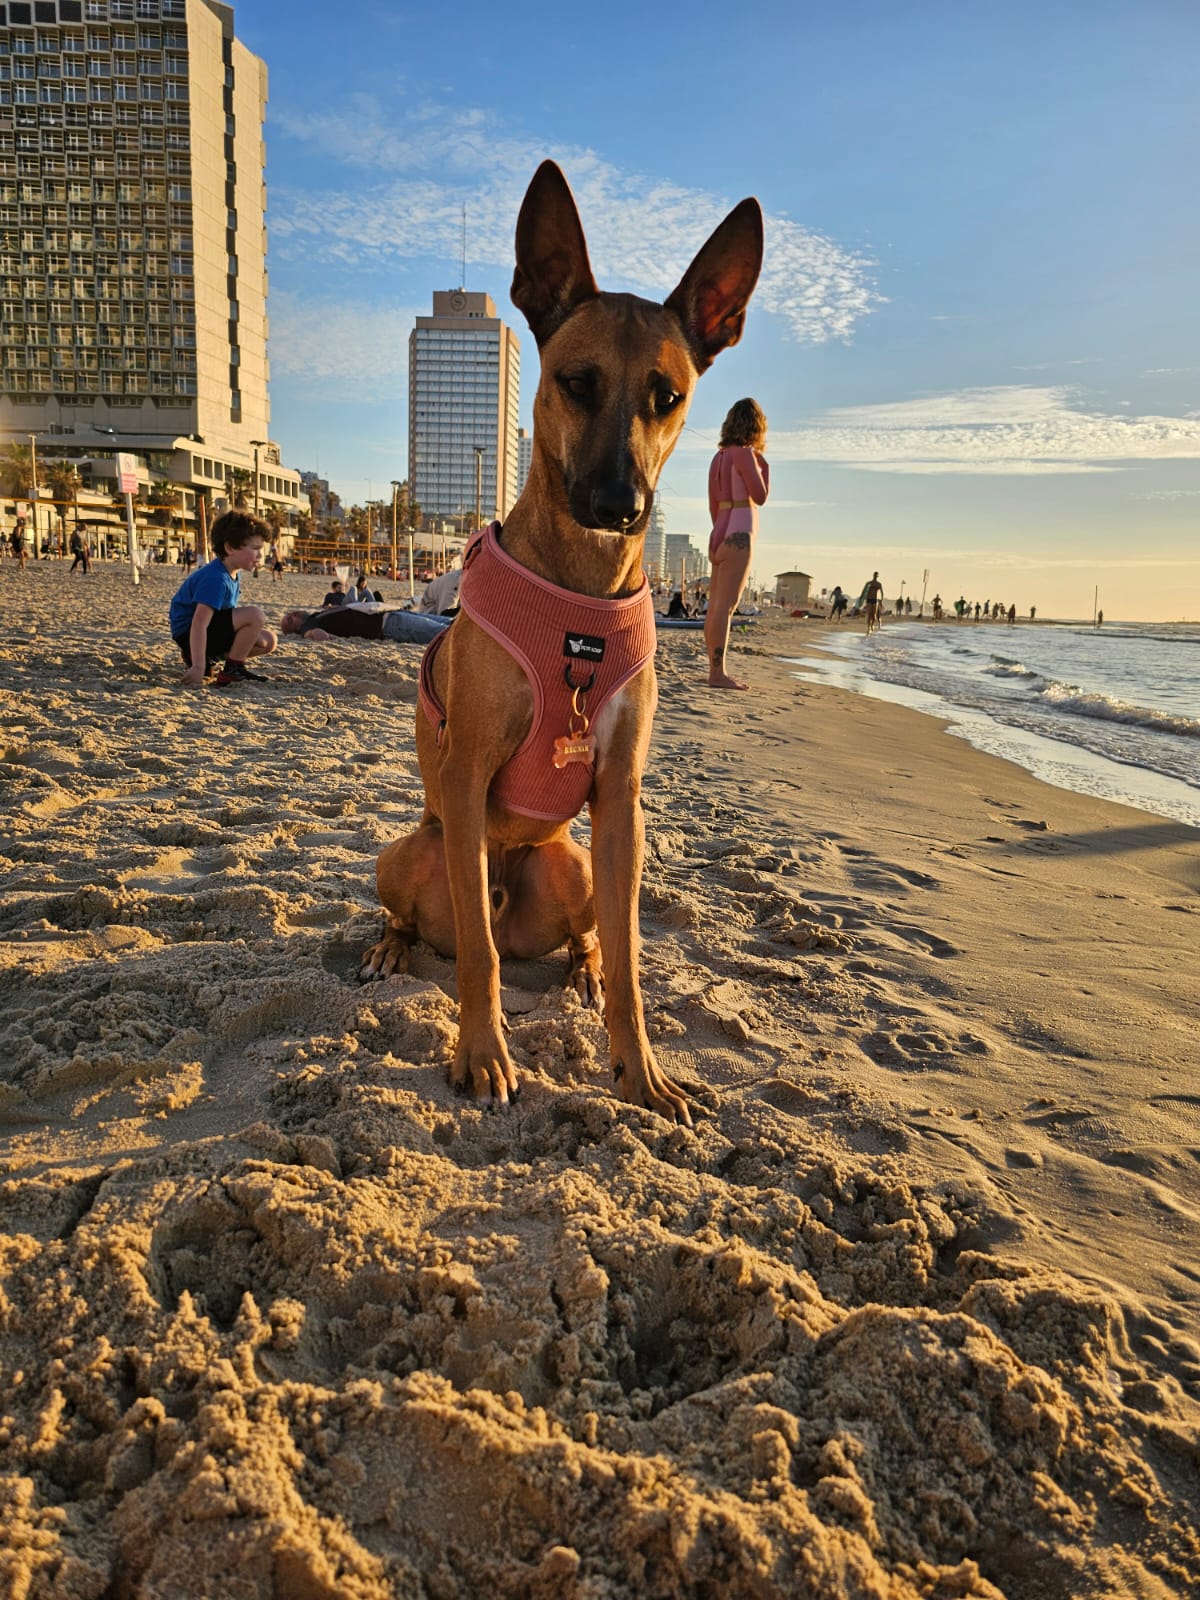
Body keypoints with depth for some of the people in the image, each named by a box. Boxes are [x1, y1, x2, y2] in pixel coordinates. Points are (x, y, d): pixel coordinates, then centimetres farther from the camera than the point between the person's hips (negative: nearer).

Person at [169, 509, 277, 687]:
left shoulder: (233, 573, 5)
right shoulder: (216, 578, -24)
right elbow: (199, 623, -32)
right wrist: (198, 667, -36)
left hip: (215, 629, 10)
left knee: (268, 641, 4)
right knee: (255, 615, -24)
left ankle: (209, 657, 8)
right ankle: (233, 670, -11)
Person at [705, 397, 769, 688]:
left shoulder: (720, 457, 16)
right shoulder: (744, 454, -8)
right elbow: (761, 497, -7)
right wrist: (764, 464, 4)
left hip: (720, 534, 9)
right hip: (739, 534, -9)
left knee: (715, 606, 6)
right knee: (726, 605, -11)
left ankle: (715, 671, 10)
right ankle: (718, 673, -13)